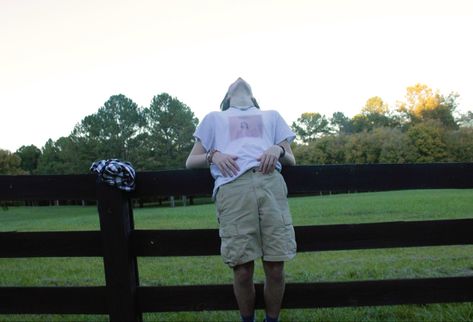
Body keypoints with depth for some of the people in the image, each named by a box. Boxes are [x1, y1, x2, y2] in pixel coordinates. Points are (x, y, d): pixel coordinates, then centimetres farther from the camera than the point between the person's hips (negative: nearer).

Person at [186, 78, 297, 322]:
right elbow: (190, 162, 23)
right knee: (242, 270, -6)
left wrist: (278, 150, 1)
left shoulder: (271, 116, 34)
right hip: (232, 187, -1)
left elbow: (291, 160, 24)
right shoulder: (214, 118, 32)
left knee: (275, 268, -6)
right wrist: (214, 155, 1)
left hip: (270, 182, 1)